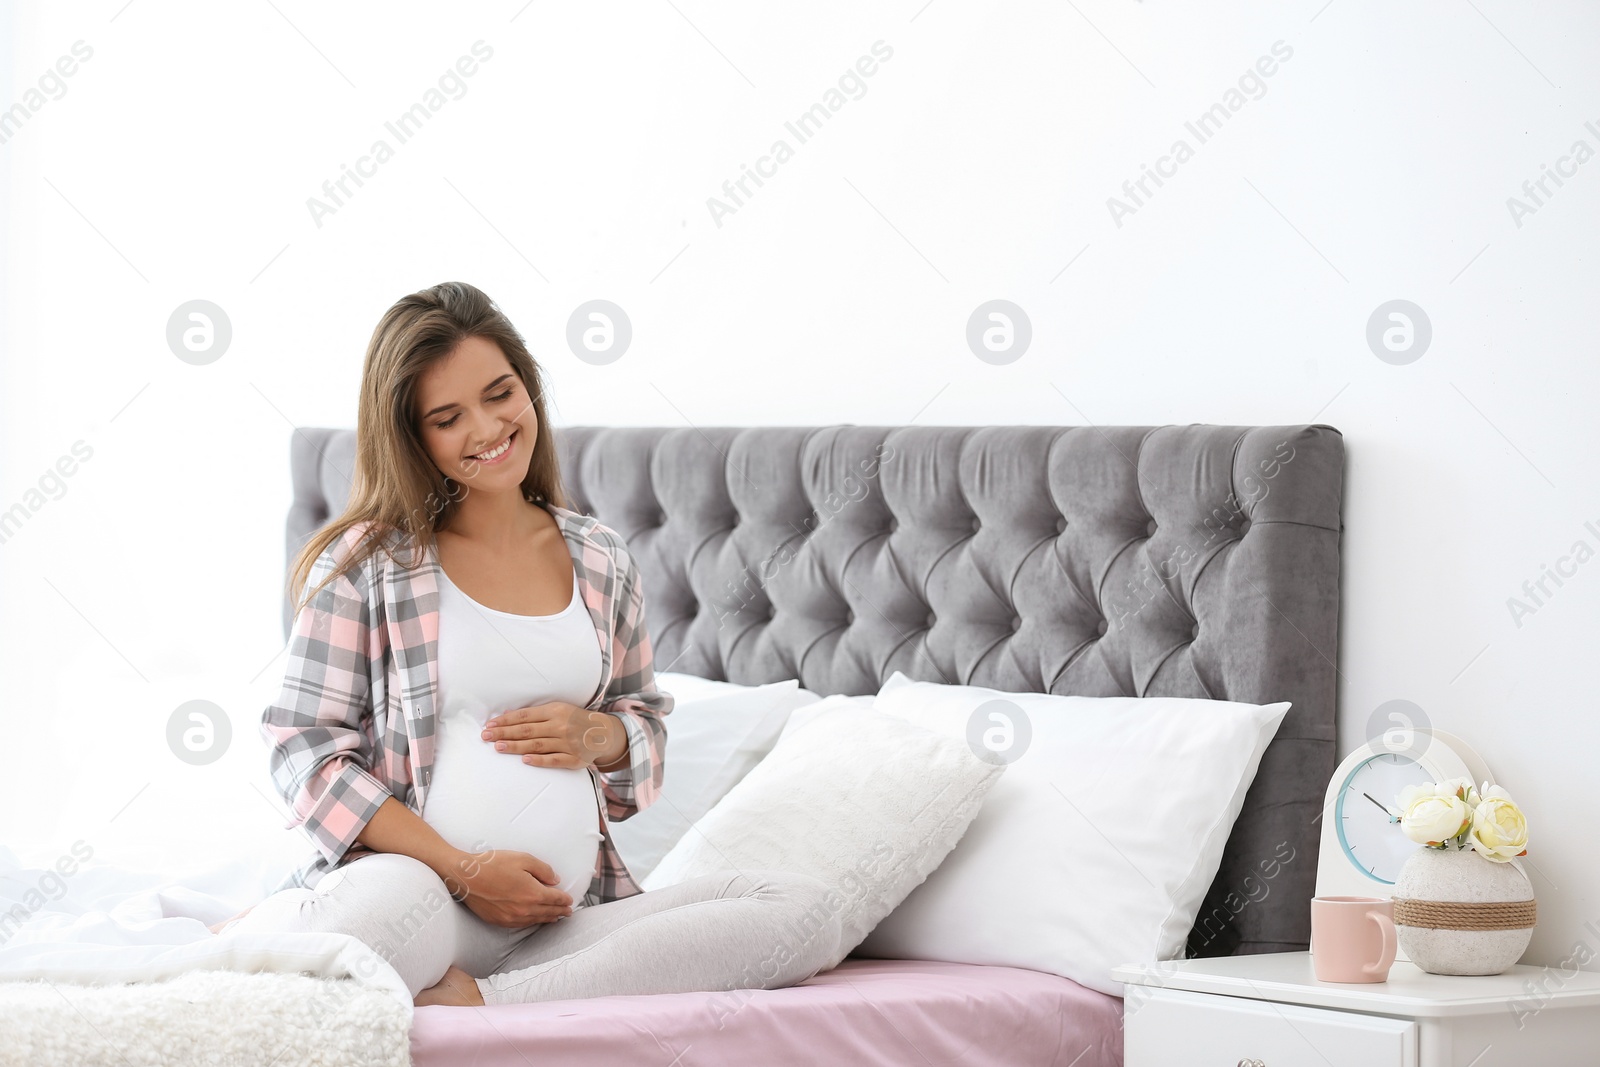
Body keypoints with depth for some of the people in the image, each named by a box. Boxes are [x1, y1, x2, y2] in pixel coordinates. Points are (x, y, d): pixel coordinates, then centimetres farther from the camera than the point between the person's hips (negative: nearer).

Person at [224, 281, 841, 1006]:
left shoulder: (602, 561, 17)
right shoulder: (367, 561, 5)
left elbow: (648, 728, 27)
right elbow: (306, 750, -2)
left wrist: (598, 737, 0)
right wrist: (463, 868, -12)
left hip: (571, 915, 6)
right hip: (424, 887, -6)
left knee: (806, 911, -20)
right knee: (390, 898, -45)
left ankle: (472, 999, -25)